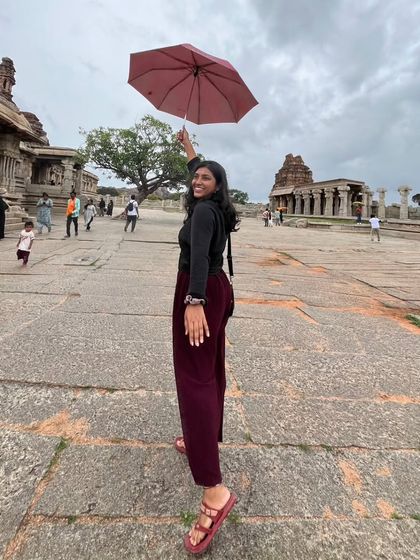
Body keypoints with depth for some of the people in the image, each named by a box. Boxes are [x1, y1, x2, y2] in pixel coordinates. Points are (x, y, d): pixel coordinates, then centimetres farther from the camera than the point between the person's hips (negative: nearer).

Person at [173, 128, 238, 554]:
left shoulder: (203, 210, -15)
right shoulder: (216, 208, 12)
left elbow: (199, 253, -33)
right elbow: (199, 174, 33)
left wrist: (194, 301, -44)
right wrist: (188, 148, 44)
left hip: (199, 293, -10)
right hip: (218, 290, 10)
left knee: (194, 376, -13)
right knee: (211, 369, 16)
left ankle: (214, 490, -13)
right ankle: (203, 440, 35)